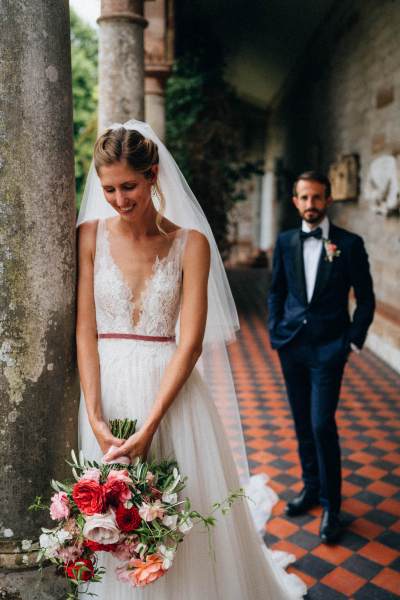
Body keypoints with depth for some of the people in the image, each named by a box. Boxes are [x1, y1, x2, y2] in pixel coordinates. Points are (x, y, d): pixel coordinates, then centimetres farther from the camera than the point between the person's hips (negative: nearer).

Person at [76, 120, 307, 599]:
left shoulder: (191, 243, -5)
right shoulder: (91, 235, -1)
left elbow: (191, 343, -10)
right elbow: (85, 331, -5)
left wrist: (148, 428, -17)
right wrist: (95, 417, -14)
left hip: (171, 393, -1)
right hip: (106, 391, 1)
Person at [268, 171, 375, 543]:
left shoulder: (350, 244, -4)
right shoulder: (285, 242, 5)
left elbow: (365, 298, 0)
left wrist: (354, 341, -6)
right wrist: (275, 330, 4)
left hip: (329, 348, -4)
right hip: (291, 346, 4)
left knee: (322, 425, -7)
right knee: (303, 424, 14)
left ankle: (331, 506, 11)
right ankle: (311, 488, 32)